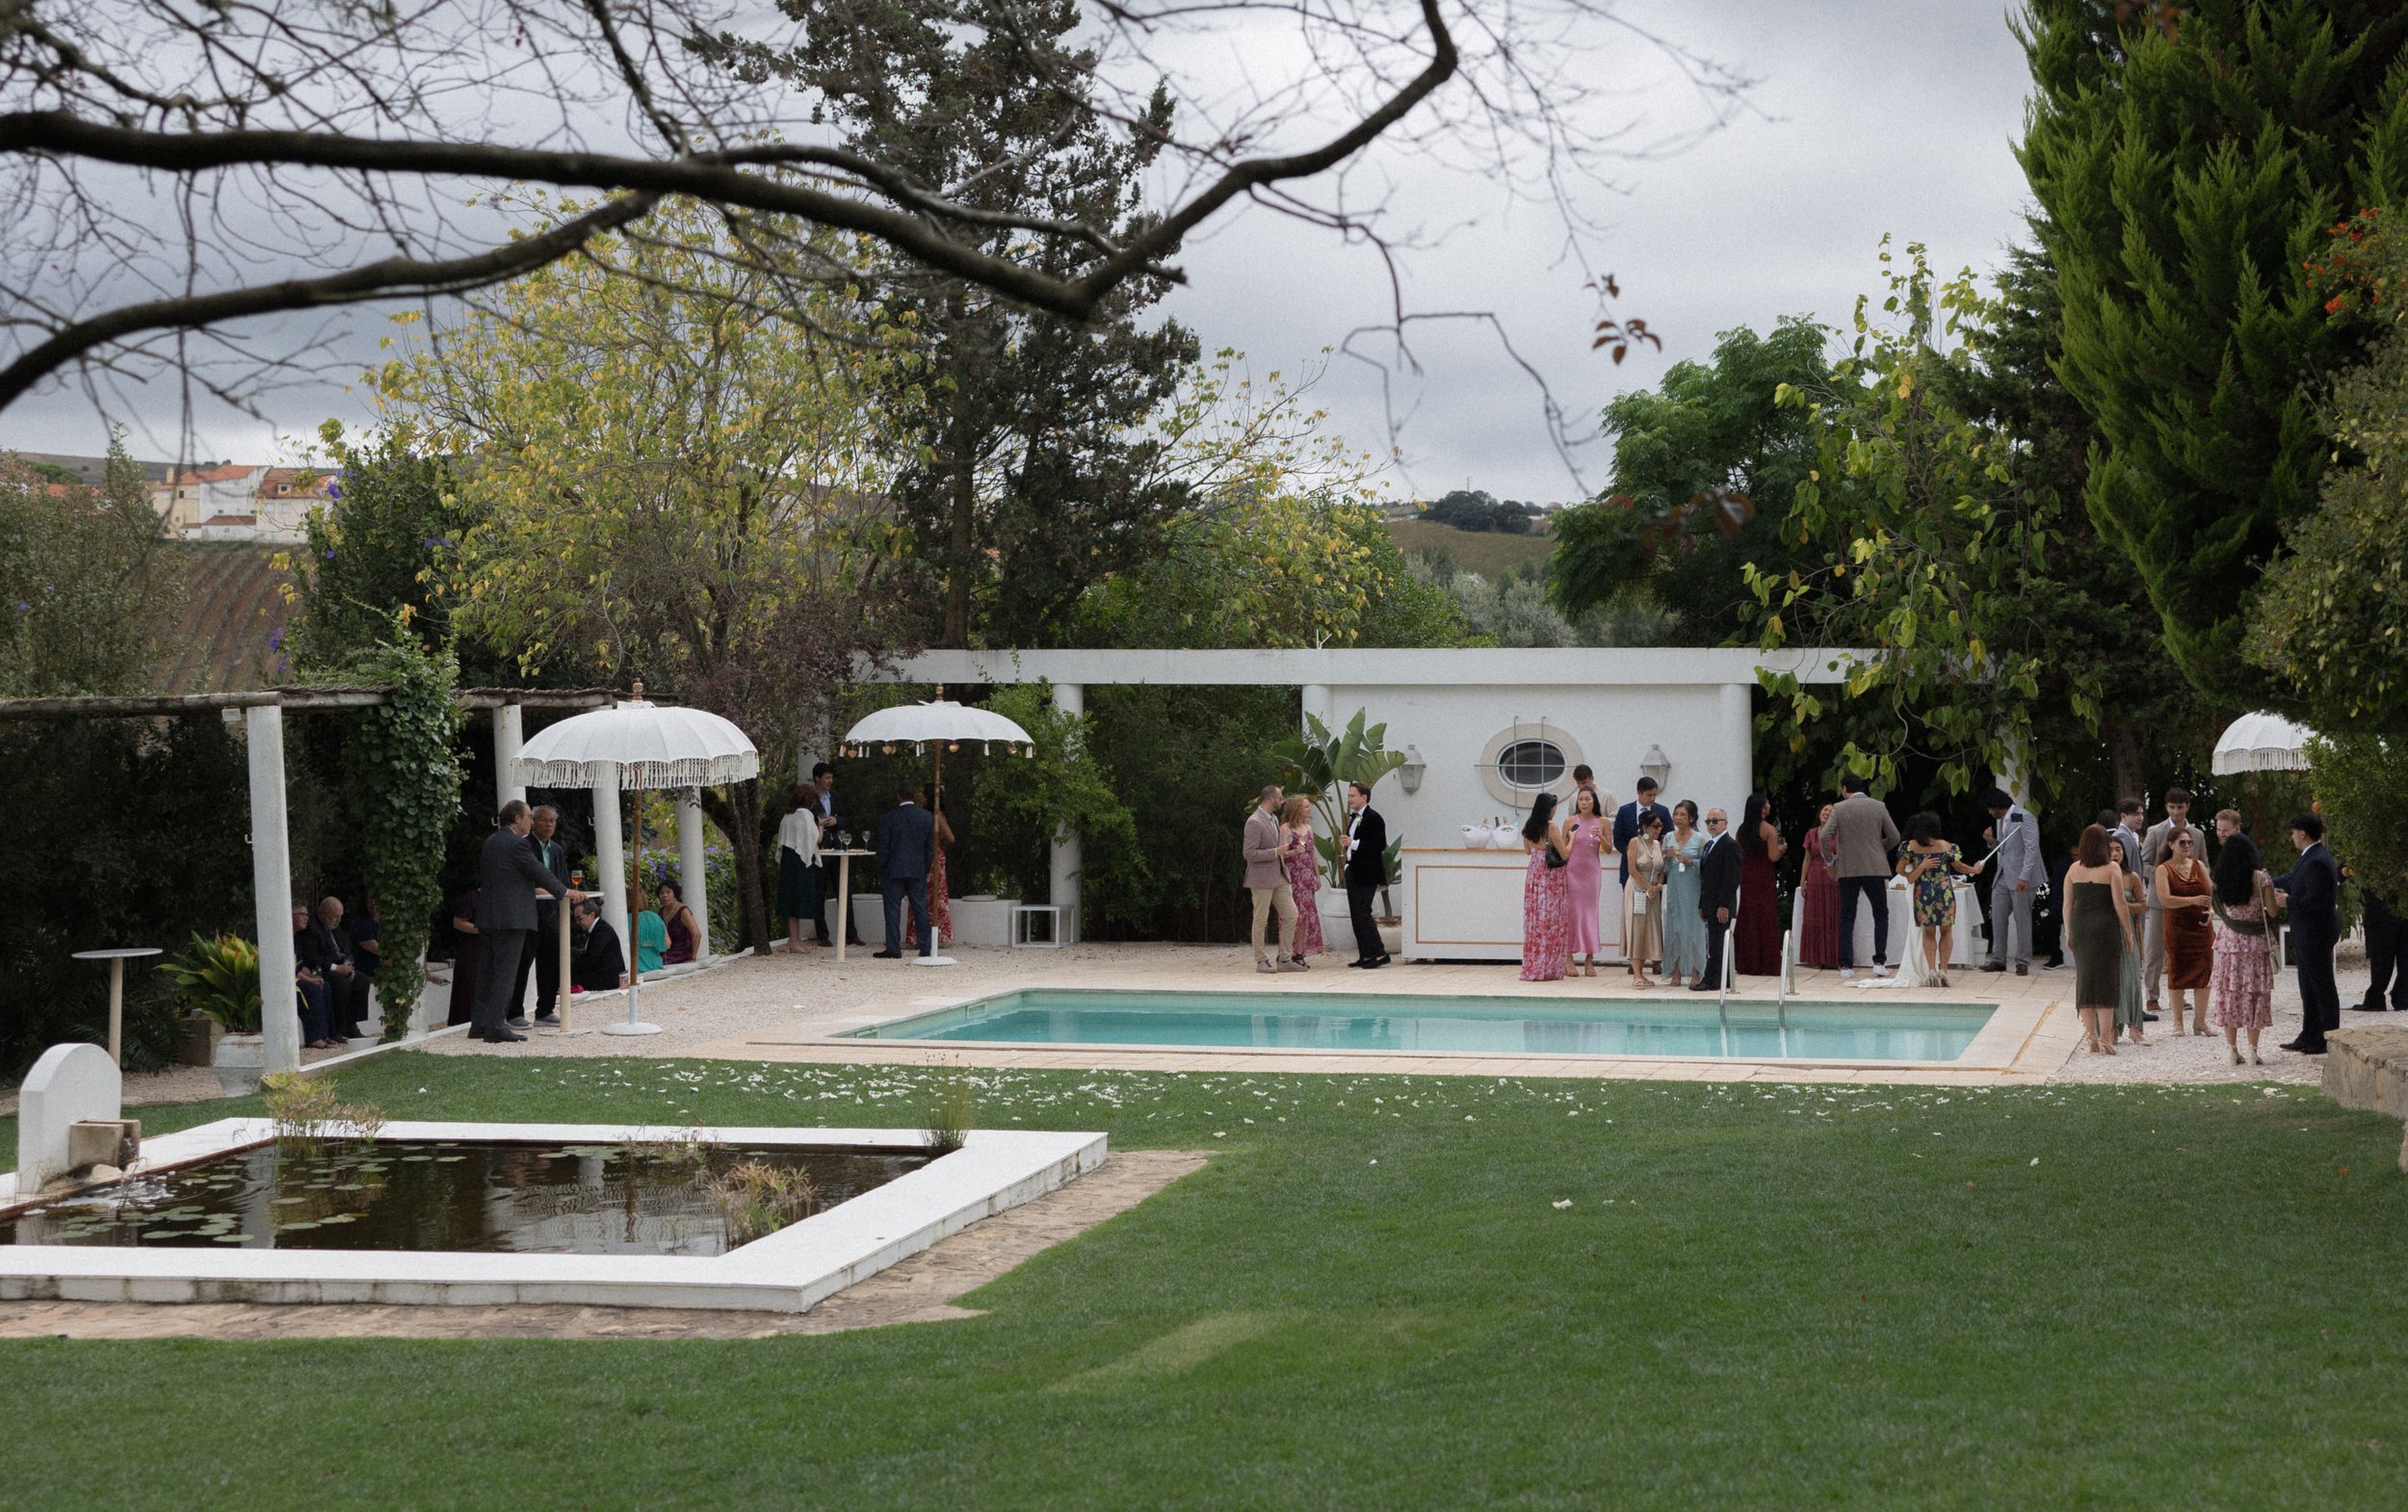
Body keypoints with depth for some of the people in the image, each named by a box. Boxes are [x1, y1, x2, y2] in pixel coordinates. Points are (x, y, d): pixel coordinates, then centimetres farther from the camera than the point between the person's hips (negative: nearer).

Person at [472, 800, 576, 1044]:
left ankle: (480, 1024, 16)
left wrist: (530, 888, 31)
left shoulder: (491, 841, 14)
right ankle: (495, 1027, -10)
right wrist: (564, 892, 7)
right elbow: (539, 872, -8)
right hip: (511, 917, -9)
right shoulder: (517, 844, -13)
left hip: (487, 918, 9)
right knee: (505, 971, -7)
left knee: (487, 970, 12)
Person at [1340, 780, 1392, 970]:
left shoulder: (1373, 818, -12)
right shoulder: (1354, 818, 15)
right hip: (1353, 872, 9)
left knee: (1363, 913, -13)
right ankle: (1365, 955, 13)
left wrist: (1354, 844, -22)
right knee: (1356, 915, 9)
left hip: (1367, 875, -9)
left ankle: (1379, 953, -10)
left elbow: (1380, 845, -19)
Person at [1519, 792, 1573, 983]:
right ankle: (1549, 969, 1)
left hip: (1534, 877, 6)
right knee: (1551, 922, 0)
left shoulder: (1528, 827, 4)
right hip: (1551, 879, -6)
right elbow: (1565, 854, -11)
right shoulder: (1552, 828, -15)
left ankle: (1532, 968, 12)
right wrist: (1571, 839, 3)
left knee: (1534, 920, 9)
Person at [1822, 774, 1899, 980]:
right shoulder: (1878, 806, 2)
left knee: (1846, 919, 5)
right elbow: (1894, 837, 1)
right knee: (1881, 915, 13)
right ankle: (1879, 962, 4)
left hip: (1847, 870, -1)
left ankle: (1846, 966, -1)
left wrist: (1830, 859, 3)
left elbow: (1825, 836, -13)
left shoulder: (1839, 808, -4)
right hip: (1874, 869, 1)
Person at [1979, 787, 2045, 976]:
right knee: (1997, 917, 6)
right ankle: (1998, 960, 12)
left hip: (2021, 878, -9)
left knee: (2022, 920, -2)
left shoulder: (2024, 817, -12)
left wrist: (2024, 877, -24)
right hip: (2003, 877, 9)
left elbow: (2032, 849, -18)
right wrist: (1992, 841, 4)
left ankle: (2023, 962, 4)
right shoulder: (1999, 820, 16)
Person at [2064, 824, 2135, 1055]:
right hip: (2106, 927, -3)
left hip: (2081, 927, 3)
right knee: (2107, 981, 1)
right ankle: (2105, 1038, -3)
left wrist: (2068, 932, 15)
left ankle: (2091, 1037, 9)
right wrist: (2128, 932, 2)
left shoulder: (2074, 869, 4)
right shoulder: (2111, 869, -7)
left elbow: (2068, 904, 6)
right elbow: (2119, 904, -7)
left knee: (2085, 981, 10)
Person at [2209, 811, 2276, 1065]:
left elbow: (2218, 909, 5)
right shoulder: (2261, 879, -10)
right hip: (2256, 940, -2)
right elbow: (2272, 911, -8)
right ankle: (2253, 1050, 4)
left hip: (2228, 939, 2)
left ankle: (2232, 1048, 9)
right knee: (2255, 993, 4)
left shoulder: (2220, 880, -2)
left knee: (2228, 992, 8)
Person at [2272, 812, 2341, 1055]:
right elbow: (2291, 878, 23)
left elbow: (2314, 901, -26)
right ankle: (2310, 1037, 24)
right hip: (2309, 935, 11)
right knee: (2309, 988, 16)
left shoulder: (2317, 862, -23)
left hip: (2316, 935, -11)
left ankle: (2329, 1039, 6)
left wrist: (2288, 901, -13)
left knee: (2323, 988, -1)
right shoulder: (2312, 857, 10)